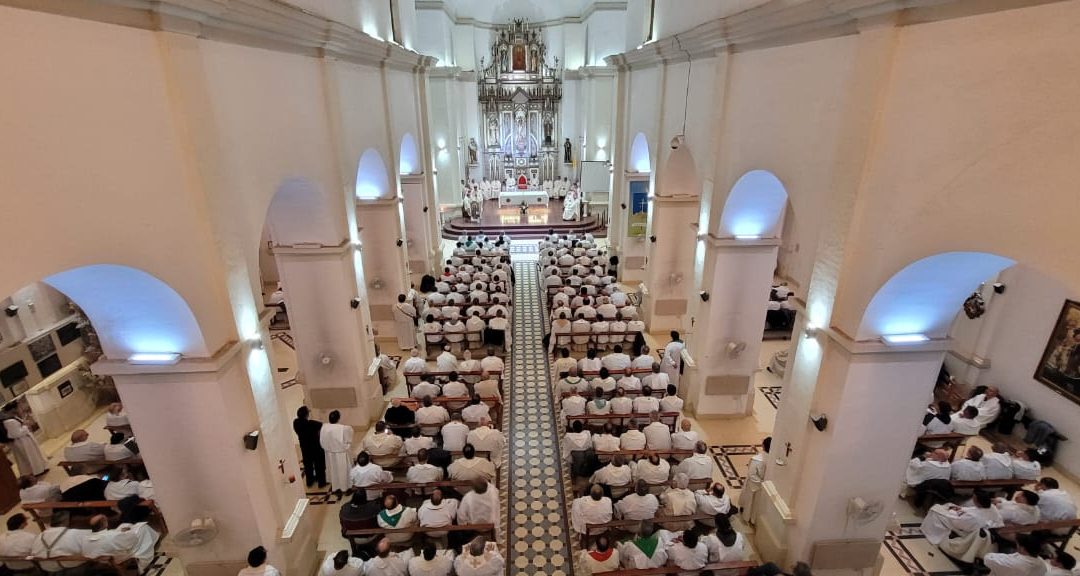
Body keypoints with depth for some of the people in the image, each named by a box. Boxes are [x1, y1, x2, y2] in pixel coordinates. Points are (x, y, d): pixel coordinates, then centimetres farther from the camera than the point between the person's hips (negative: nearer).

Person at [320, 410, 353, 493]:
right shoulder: (343, 428, -28)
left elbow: (322, 441, -1)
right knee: (342, 470, 15)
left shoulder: (324, 427, -15)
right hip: (341, 453, -4)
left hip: (329, 453, 4)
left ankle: (334, 486, 38)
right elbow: (348, 441, -13)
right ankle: (344, 487, 29)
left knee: (333, 469, 22)